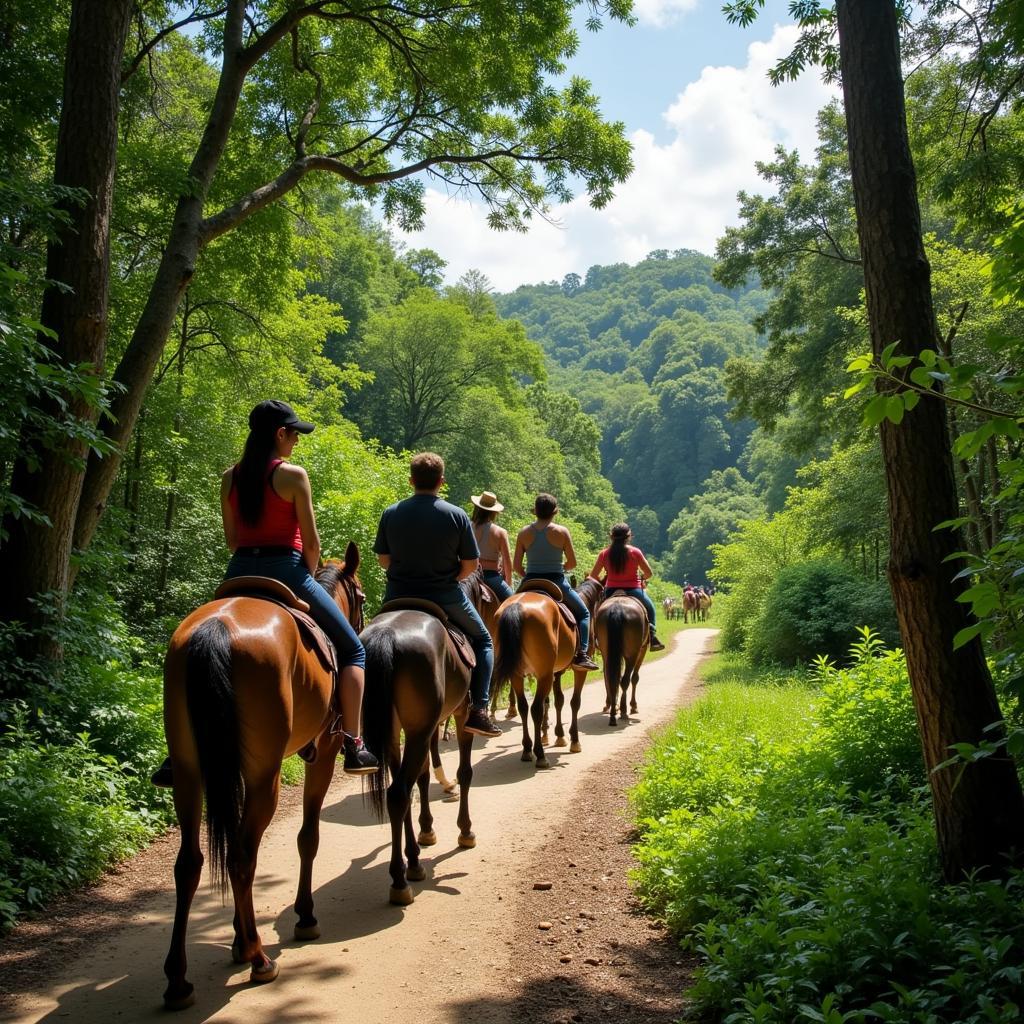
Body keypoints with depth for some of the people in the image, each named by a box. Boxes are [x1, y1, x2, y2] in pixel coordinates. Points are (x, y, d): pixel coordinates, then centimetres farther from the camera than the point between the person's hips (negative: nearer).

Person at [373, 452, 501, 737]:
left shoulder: (391, 513, -3)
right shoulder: (456, 516, -9)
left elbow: (383, 560, 2)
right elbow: (471, 565, -6)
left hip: (399, 596, 2)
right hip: (445, 597, -2)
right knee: (482, 641, 19)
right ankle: (478, 709, 7)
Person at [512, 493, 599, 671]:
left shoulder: (524, 532, -1)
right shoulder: (561, 532, -7)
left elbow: (516, 566, -1)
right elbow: (572, 563, -3)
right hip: (556, 582, -2)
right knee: (583, 613, 18)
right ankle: (581, 654, 3)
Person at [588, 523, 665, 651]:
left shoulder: (605, 554, -3)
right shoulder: (635, 552, -8)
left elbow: (593, 575, 2)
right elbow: (649, 573, -3)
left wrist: (602, 582, 21)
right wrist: (642, 577, 19)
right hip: (633, 590, -2)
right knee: (649, 607, 25)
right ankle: (652, 638, 14)